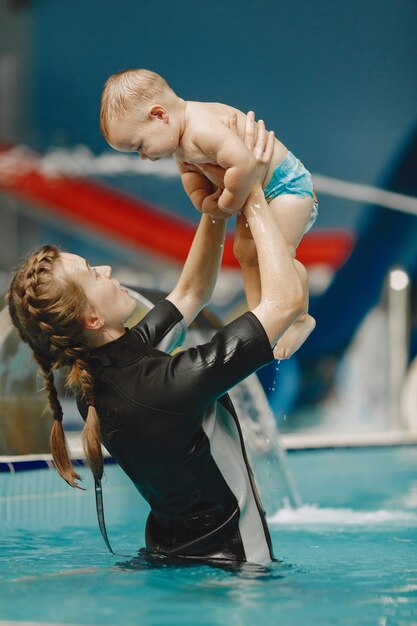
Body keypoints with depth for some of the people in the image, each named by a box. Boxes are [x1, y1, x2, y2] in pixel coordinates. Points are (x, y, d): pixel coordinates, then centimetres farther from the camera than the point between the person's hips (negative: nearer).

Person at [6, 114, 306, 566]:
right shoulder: (161, 385, -29)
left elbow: (191, 292, 13)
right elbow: (287, 299, -25)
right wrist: (252, 198, -16)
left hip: (169, 546, 9)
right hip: (225, 559, -9)